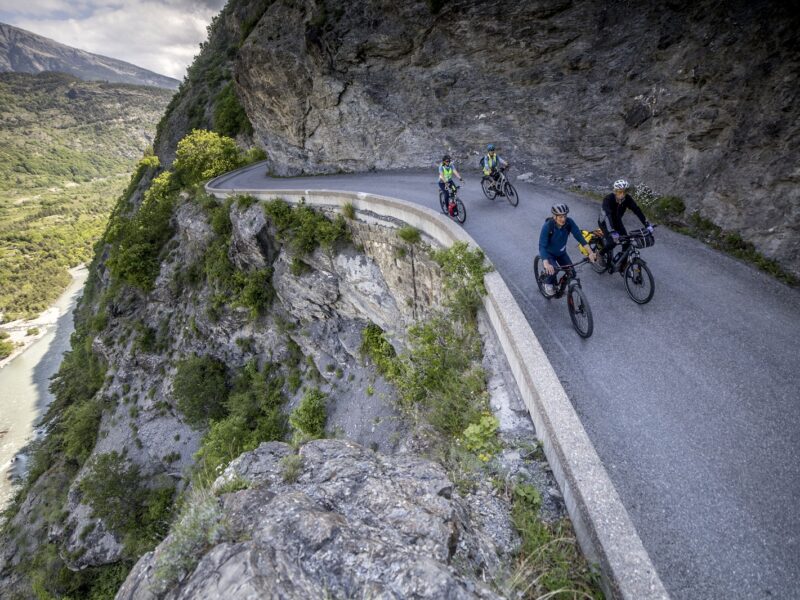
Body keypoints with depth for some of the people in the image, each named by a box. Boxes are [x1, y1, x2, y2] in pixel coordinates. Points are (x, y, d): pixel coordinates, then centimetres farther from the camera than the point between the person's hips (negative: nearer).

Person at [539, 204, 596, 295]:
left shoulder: (569, 222, -20)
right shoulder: (547, 226, -30)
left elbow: (579, 237, -22)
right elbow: (542, 246, -37)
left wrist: (590, 253, -34)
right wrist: (546, 264, -52)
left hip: (561, 252, 4)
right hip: (549, 253, -4)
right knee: (552, 270, -29)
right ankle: (548, 283, 3)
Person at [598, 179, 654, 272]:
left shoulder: (627, 198, -20)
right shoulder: (608, 199, -34)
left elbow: (637, 210, -23)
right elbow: (607, 215, -46)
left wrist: (647, 225, -34)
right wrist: (612, 232, -59)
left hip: (617, 221, 5)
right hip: (605, 222, -5)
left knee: (626, 241, -9)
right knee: (612, 242, -24)